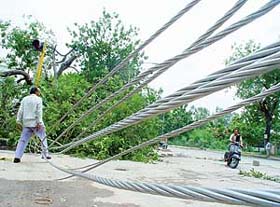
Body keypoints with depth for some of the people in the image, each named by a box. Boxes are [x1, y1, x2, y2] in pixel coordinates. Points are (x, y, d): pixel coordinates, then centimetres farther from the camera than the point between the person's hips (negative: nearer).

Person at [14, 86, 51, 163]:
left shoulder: (24, 99, 14)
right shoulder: (38, 99, 0)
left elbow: (20, 111, 8)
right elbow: (39, 112, -10)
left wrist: (18, 122, 7)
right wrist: (39, 123, -15)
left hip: (26, 123, 4)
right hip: (35, 123, -4)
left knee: (23, 140, 1)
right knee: (43, 138, 11)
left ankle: (17, 157, -8)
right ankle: (46, 154, 12)